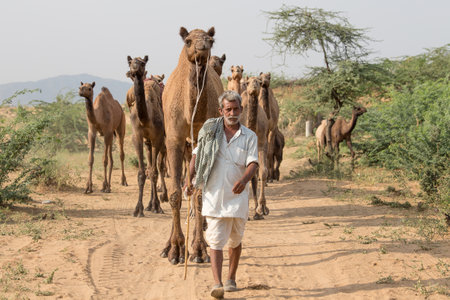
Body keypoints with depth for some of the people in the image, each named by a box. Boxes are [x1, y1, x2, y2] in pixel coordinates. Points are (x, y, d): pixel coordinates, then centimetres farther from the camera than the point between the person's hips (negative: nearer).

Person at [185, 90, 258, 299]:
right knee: (216, 242, -7)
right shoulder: (210, 131, 4)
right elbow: (197, 154, 12)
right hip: (213, 196, -1)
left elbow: (253, 163, -10)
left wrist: (244, 180, -31)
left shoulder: (249, 137, 2)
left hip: (237, 197, 1)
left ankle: (231, 279, 30)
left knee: (235, 240, 14)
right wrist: (190, 178, -2)